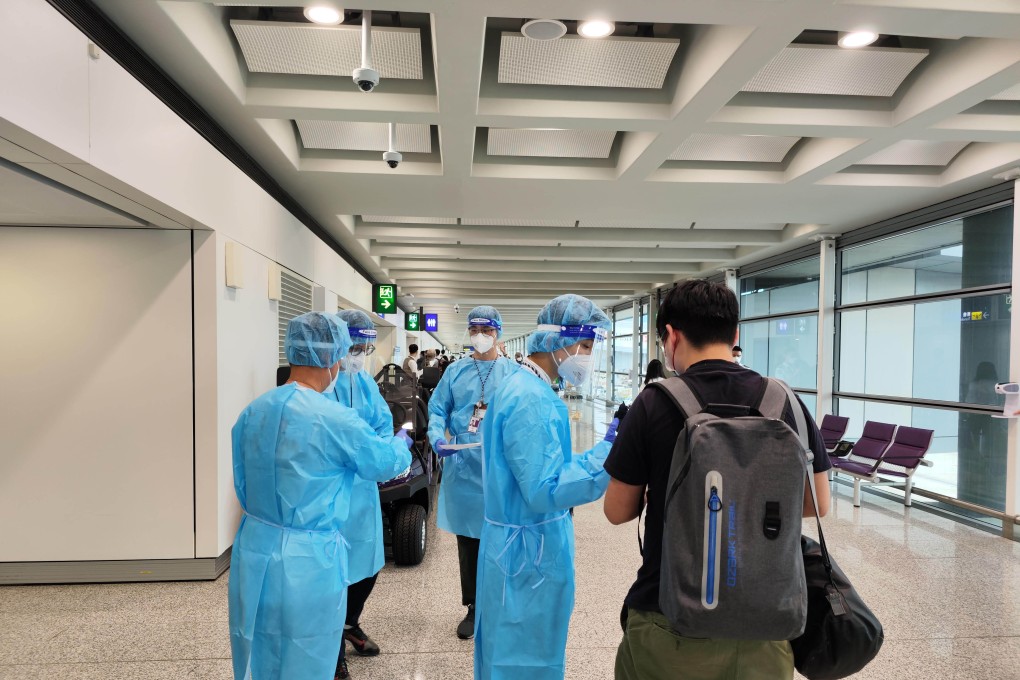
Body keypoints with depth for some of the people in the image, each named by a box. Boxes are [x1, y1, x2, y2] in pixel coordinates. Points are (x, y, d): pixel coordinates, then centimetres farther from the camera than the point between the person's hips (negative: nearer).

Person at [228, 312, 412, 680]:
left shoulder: (252, 412, -1)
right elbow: (385, 462, -4)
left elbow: (243, 487, 9)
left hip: (253, 554, 6)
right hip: (307, 562, -6)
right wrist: (402, 442, 18)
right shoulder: (337, 420, -20)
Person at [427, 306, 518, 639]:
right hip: (463, 467, 2)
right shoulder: (455, 372, 7)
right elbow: (437, 409, 6)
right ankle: (473, 608, 30)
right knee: (467, 541, 13)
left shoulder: (513, 373, 1)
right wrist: (437, 438, -12)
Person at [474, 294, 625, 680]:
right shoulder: (531, 399, -25)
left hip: (522, 542, 10)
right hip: (531, 549, -10)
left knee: (508, 649, 24)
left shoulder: (523, 386, 8)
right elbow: (545, 491, -28)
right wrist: (610, 449, -29)